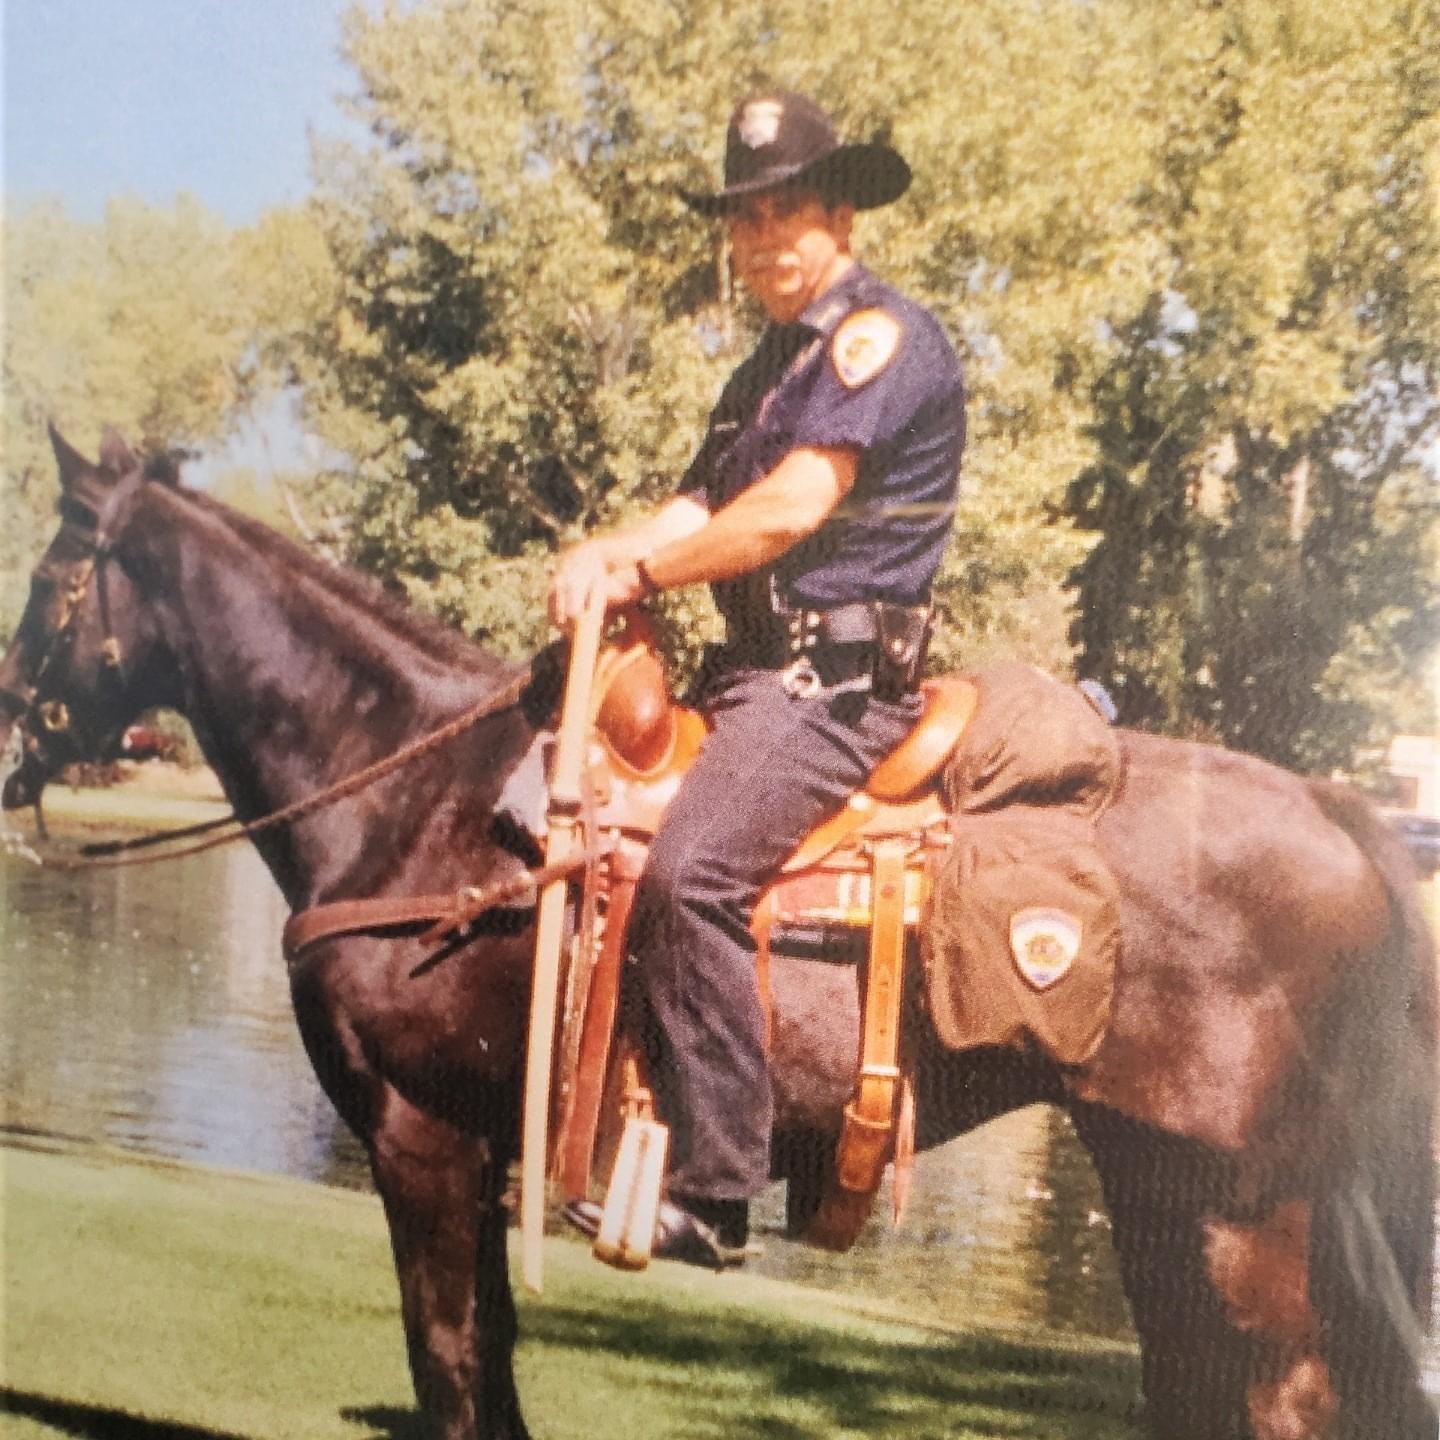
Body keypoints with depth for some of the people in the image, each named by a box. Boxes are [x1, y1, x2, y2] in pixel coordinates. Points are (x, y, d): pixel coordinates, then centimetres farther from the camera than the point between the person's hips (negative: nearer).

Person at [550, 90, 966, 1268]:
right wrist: (605, 554, -7)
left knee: (693, 873, -27)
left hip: (841, 673, -11)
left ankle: (715, 1195, -24)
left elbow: (791, 507, -17)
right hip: (755, 667, 11)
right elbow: (701, 505, 14)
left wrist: (644, 573, -8)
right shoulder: (774, 364, 23)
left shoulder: (881, 336, -7)